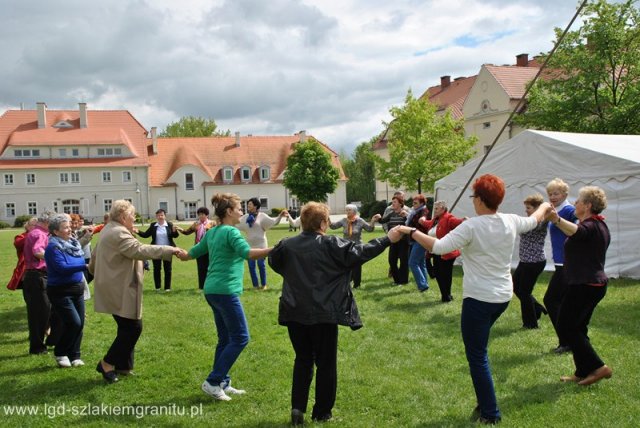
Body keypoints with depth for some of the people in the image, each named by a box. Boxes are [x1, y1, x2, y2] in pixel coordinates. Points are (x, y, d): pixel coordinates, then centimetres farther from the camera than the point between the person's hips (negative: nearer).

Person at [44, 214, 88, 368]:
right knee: (74, 323, -12)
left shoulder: (73, 243, 8)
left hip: (77, 290, 7)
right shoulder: (53, 247, -15)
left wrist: (82, 279, 9)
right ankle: (59, 353, 10)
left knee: (80, 323, 6)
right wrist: (85, 267, -28)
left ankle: (74, 355, 20)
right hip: (61, 291, -7)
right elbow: (62, 267, -25)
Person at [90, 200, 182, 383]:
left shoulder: (109, 231, 17)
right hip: (121, 291, -11)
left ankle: (122, 366, 20)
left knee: (128, 327, 14)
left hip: (115, 289, 11)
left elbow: (93, 262, 27)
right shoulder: (118, 233, -18)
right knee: (133, 327, -6)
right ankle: (108, 363, 2)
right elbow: (140, 250, -31)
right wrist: (170, 250, -33)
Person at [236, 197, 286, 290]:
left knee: (261, 265, 1)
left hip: (261, 245, -4)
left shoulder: (262, 216, -4)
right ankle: (255, 285, 18)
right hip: (250, 246, 4)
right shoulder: (245, 217, 8)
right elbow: (235, 224, 18)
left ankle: (263, 284, 15)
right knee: (251, 266, 6)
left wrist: (280, 215, -25)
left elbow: (273, 222, -11)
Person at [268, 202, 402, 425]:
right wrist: (387, 239, -5)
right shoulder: (331, 244, -11)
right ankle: (322, 413, 17)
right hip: (323, 314, -4)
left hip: (294, 313, 4)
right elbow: (359, 253, -12)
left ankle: (297, 407, 11)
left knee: (302, 360, 19)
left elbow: (274, 261, 20)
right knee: (326, 363, 10)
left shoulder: (286, 245, 3)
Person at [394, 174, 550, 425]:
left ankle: (490, 413, 12)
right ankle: (485, 404, 28)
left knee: (477, 356, 4)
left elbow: (438, 247, -26)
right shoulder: (511, 222, 0)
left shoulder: (471, 227, -19)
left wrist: (411, 232, -14)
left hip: (479, 298, -7)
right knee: (479, 350, 22)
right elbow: (534, 221, 22)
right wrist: (545, 206, 43)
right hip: (503, 297, 8)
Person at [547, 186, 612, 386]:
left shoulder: (590, 226, -18)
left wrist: (557, 220, -60)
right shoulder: (599, 225, 14)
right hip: (595, 284, 11)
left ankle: (597, 367, -4)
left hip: (584, 285, -11)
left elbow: (576, 232, -43)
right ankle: (583, 373, 20)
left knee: (566, 327, -5)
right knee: (577, 328, 16)